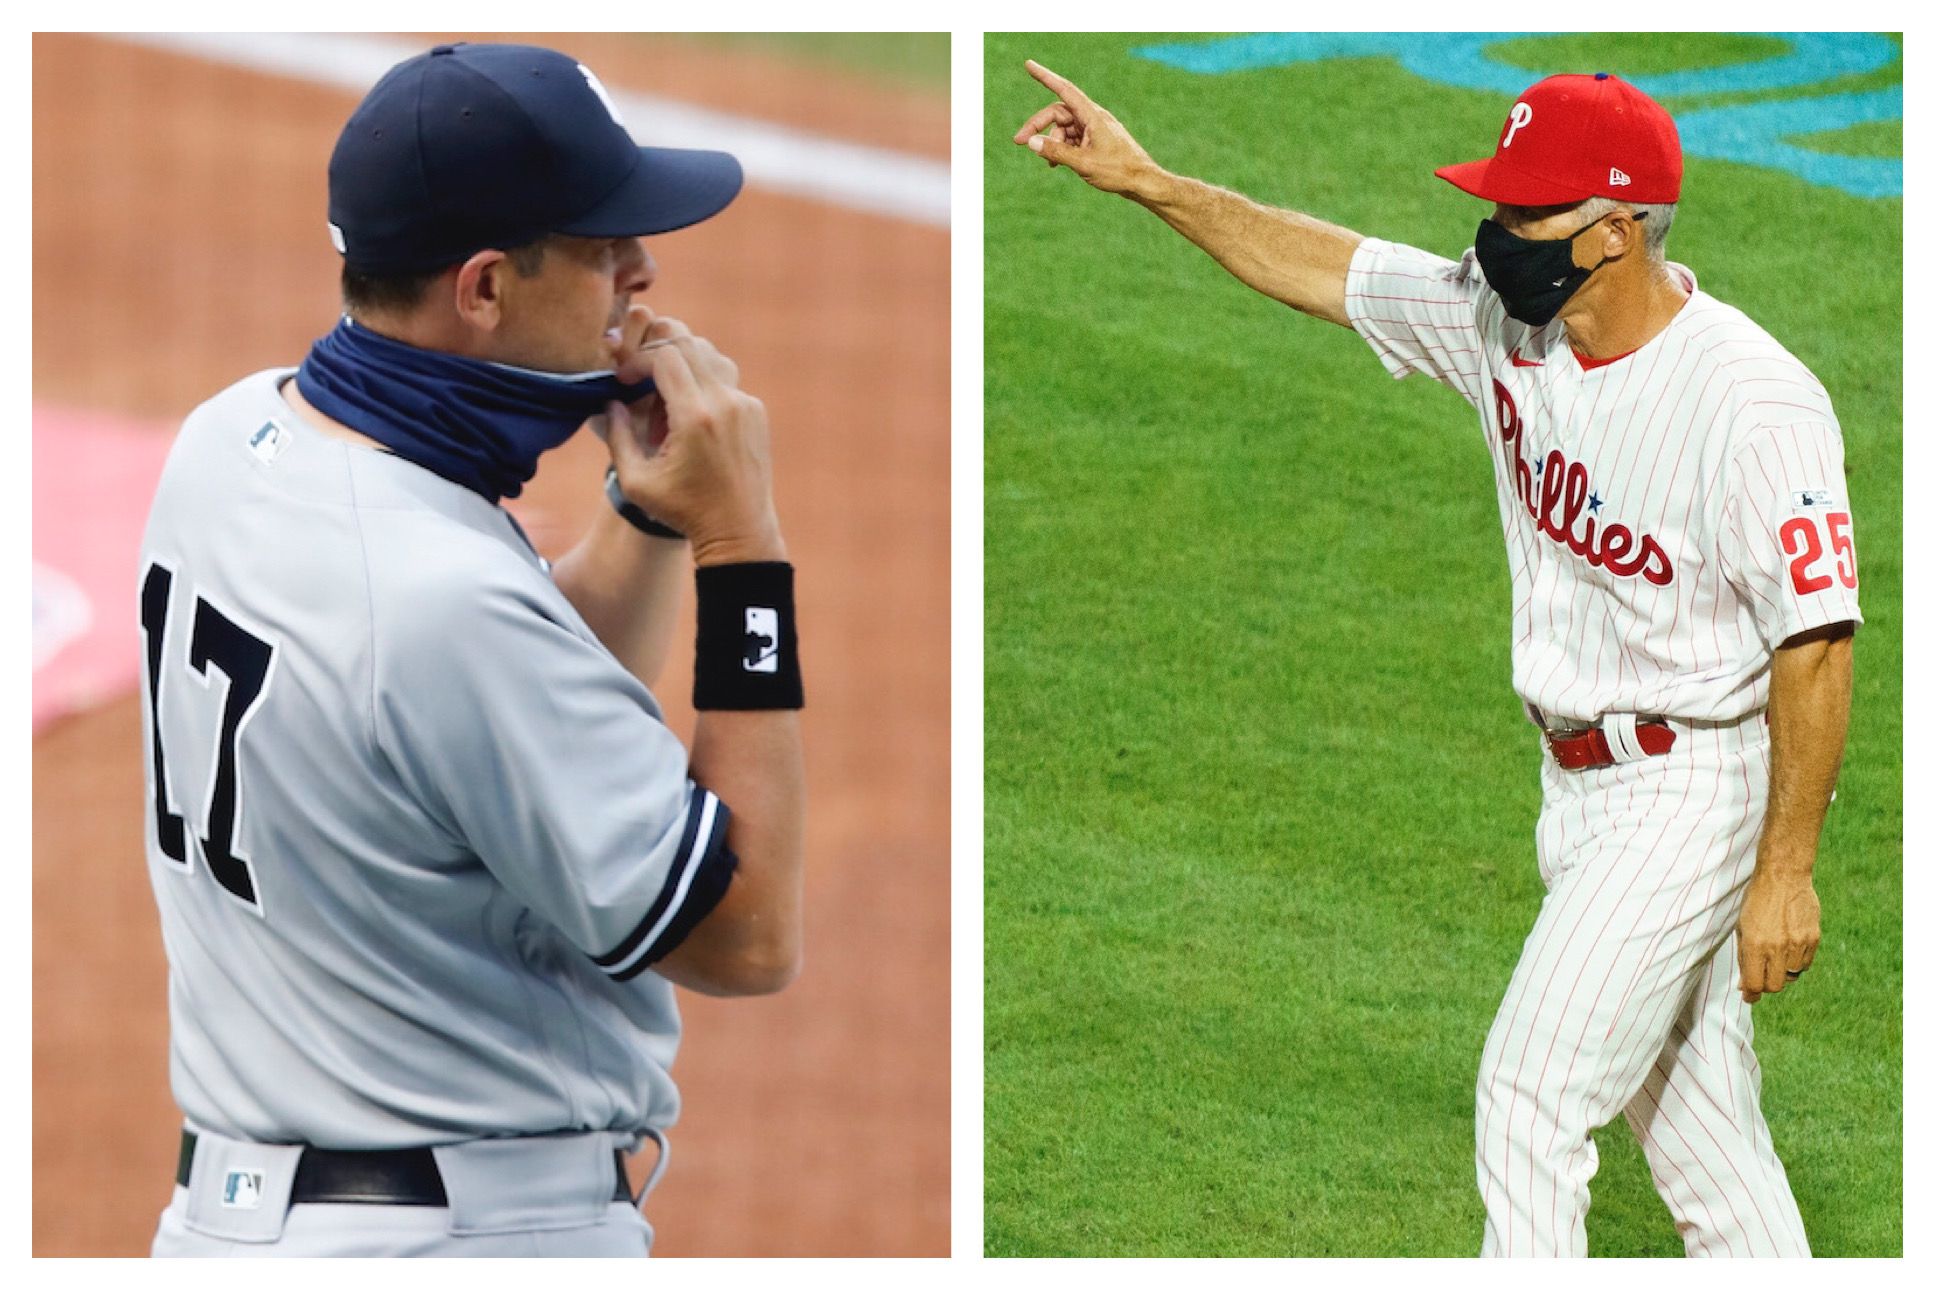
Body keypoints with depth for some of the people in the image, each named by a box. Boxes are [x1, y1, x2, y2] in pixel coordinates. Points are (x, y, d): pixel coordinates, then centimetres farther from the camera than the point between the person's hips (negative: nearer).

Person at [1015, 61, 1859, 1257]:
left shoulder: (1753, 402, -24)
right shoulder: (1506, 321, -2)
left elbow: (1818, 641, -23)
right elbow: (1328, 268, 11)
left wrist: (1786, 872, -22)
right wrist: (1149, 181, 7)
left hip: (1691, 790, -8)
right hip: (1580, 788, 8)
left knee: (1533, 1092, -10)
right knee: (1689, 1113, 13)